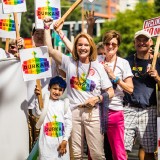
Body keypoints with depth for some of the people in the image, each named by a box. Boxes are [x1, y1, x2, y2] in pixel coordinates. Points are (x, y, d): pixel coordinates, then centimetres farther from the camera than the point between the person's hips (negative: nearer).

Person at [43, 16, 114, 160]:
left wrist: (97, 98, -11)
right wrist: (47, 27, 4)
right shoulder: (70, 62, 8)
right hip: (73, 112, 1)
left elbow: (110, 92, 6)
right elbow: (50, 49, 2)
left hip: (92, 112, -1)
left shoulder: (98, 67, 6)